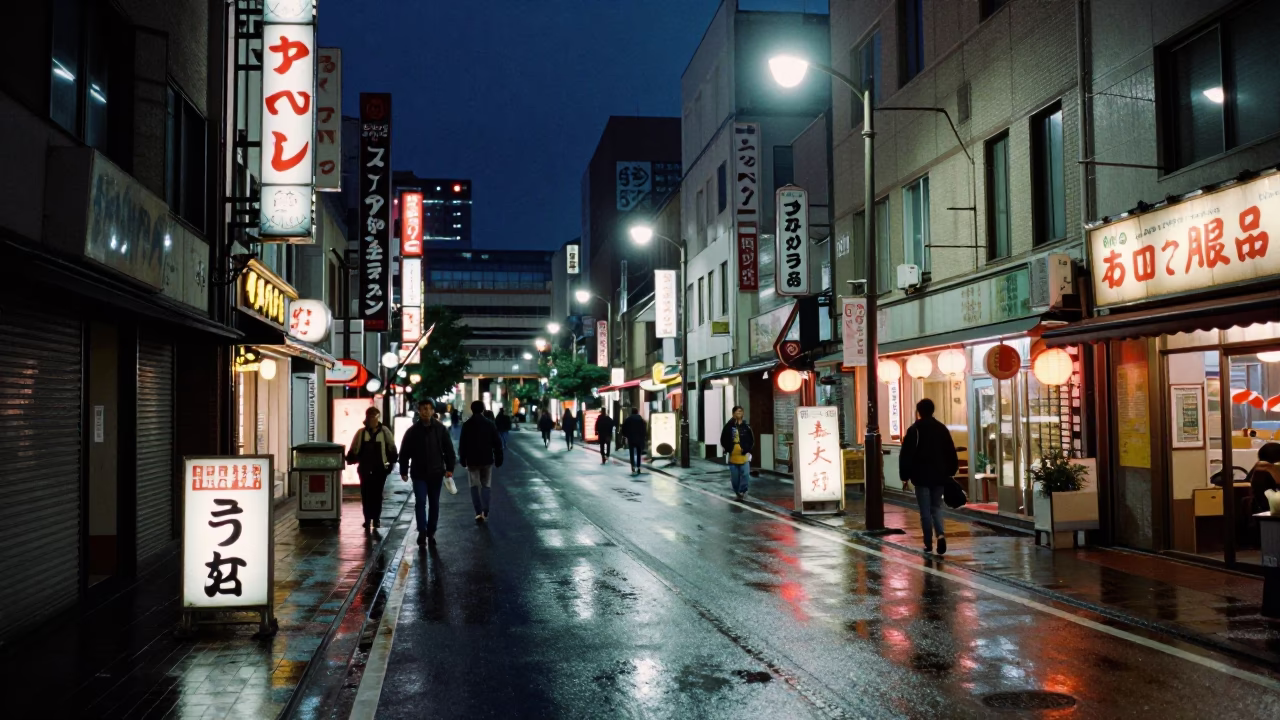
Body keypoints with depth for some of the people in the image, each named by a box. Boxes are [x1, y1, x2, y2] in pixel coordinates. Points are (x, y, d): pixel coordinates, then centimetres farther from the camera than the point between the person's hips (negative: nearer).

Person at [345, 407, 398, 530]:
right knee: (366, 494, 3)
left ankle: (376, 519, 15)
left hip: (380, 469, -1)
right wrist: (350, 460, -6)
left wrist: (391, 463, 1)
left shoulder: (385, 431, 0)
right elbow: (354, 450, 4)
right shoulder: (361, 433, 2)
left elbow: (392, 449, 5)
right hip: (365, 469, 1)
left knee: (377, 494, 6)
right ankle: (367, 519, 12)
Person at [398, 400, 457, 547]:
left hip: (436, 473, 1)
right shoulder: (412, 431, 0)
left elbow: (448, 450, 0)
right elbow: (404, 453, 4)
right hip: (419, 474, -1)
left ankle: (431, 532, 20)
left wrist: (449, 468, -7)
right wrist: (404, 471, 1)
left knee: (434, 504, 9)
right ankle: (422, 531, -4)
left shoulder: (440, 429, -1)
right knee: (420, 502, -9)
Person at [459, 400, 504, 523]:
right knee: (485, 486, 11)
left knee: (474, 486, 6)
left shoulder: (466, 425, -4)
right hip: (487, 459, 1)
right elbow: (497, 443, -1)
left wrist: (462, 459, 6)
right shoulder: (490, 424, -1)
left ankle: (479, 513, -6)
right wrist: (498, 459, 5)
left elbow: (462, 444, -3)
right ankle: (485, 512, 5)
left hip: (472, 460, -1)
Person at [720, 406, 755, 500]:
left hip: (744, 455, -1)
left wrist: (747, 449, -8)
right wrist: (728, 449, -4)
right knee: (735, 477, 9)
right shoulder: (729, 426, -2)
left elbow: (752, 440, 3)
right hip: (733, 456, 1)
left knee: (745, 474, -10)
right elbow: (723, 439, 3)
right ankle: (738, 492, 26)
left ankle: (742, 491, 3)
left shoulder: (746, 426, -1)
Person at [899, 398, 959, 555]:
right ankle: (940, 535, -10)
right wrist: (950, 472, 15)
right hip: (939, 476, 4)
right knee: (936, 507, 13)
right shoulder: (942, 428, 6)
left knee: (925, 511, 3)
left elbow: (906, 455, -9)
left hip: (921, 476, -4)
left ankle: (928, 544, 4)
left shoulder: (914, 430, -6)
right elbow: (951, 453, 8)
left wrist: (905, 476, -2)